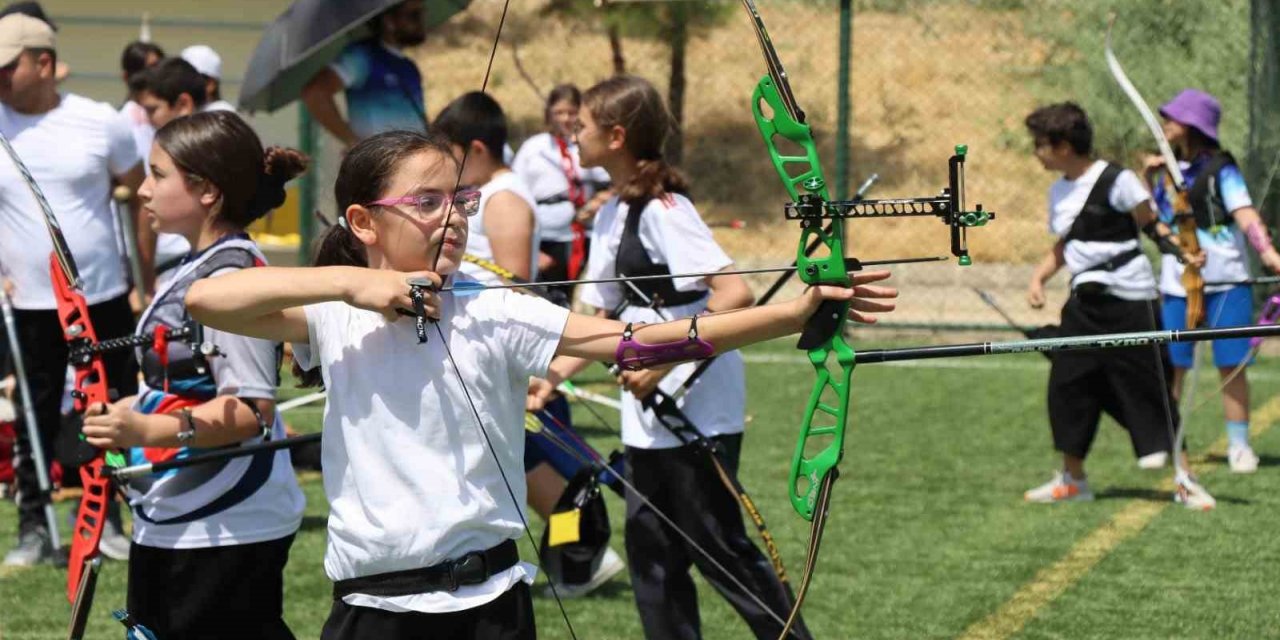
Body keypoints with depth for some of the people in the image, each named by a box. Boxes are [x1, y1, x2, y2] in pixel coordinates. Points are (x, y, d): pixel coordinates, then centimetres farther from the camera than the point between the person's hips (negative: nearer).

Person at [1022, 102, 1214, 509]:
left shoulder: (1116, 181, -12)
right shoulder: (1059, 191, 11)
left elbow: (1151, 225, -10)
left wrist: (1182, 251, -26)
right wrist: (1039, 278, 7)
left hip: (1128, 300, -7)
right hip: (1085, 303, 7)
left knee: (1147, 388, -6)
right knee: (1067, 386, 5)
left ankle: (1185, 479, 2)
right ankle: (1073, 479, 19)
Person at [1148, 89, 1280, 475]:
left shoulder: (1220, 168, -4)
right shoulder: (1168, 170, 13)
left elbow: (1244, 214, -15)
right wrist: (1150, 180, 3)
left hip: (1225, 280, -4)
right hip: (1179, 281, 4)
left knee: (1231, 365, -4)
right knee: (1171, 366, 3)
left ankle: (1239, 446, 4)